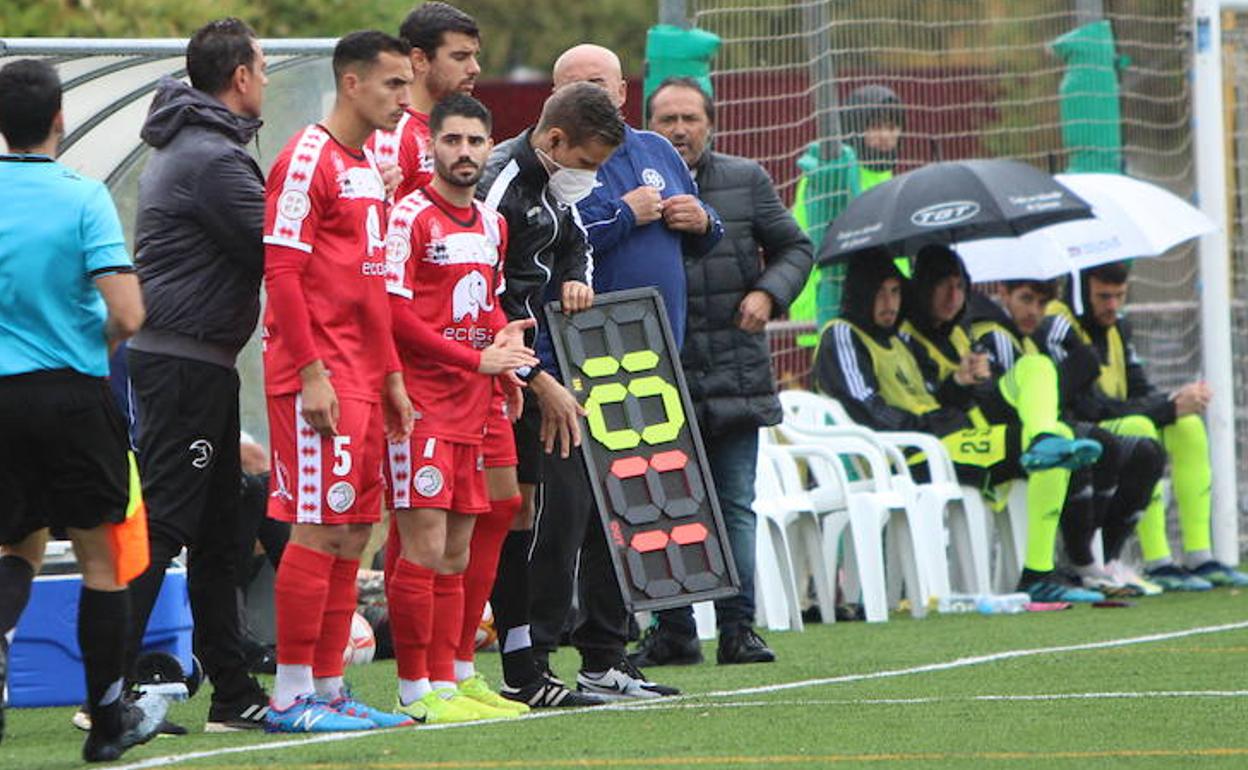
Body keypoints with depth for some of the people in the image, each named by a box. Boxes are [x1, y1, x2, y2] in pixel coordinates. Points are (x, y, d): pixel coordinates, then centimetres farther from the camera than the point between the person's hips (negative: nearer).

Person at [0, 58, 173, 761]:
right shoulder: (82, 196, -11)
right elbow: (126, 313, -17)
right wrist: (98, 346, 5)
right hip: (73, 390, -3)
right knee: (99, 553, 9)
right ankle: (110, 720, 13)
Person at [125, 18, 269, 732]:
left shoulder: (191, 149, 18)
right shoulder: (212, 158, -15)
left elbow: (253, 245, 17)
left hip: (197, 363, 10)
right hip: (187, 360, -10)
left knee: (218, 532, 12)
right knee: (162, 525, -10)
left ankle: (234, 692, 15)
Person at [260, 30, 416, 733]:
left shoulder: (369, 165, 19)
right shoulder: (308, 159, -10)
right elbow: (281, 272, -16)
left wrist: (392, 375, 20)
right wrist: (311, 372, -20)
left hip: (365, 376, 9)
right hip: (319, 372, -9)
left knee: (354, 530, 9)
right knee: (320, 528, -9)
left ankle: (328, 687, 14)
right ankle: (292, 696, -7)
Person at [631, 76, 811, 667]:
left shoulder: (745, 181, 7)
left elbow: (794, 247, 14)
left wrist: (768, 292, -2)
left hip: (736, 374, 2)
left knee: (735, 506, 3)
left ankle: (738, 628, 8)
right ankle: (672, 631, 10)